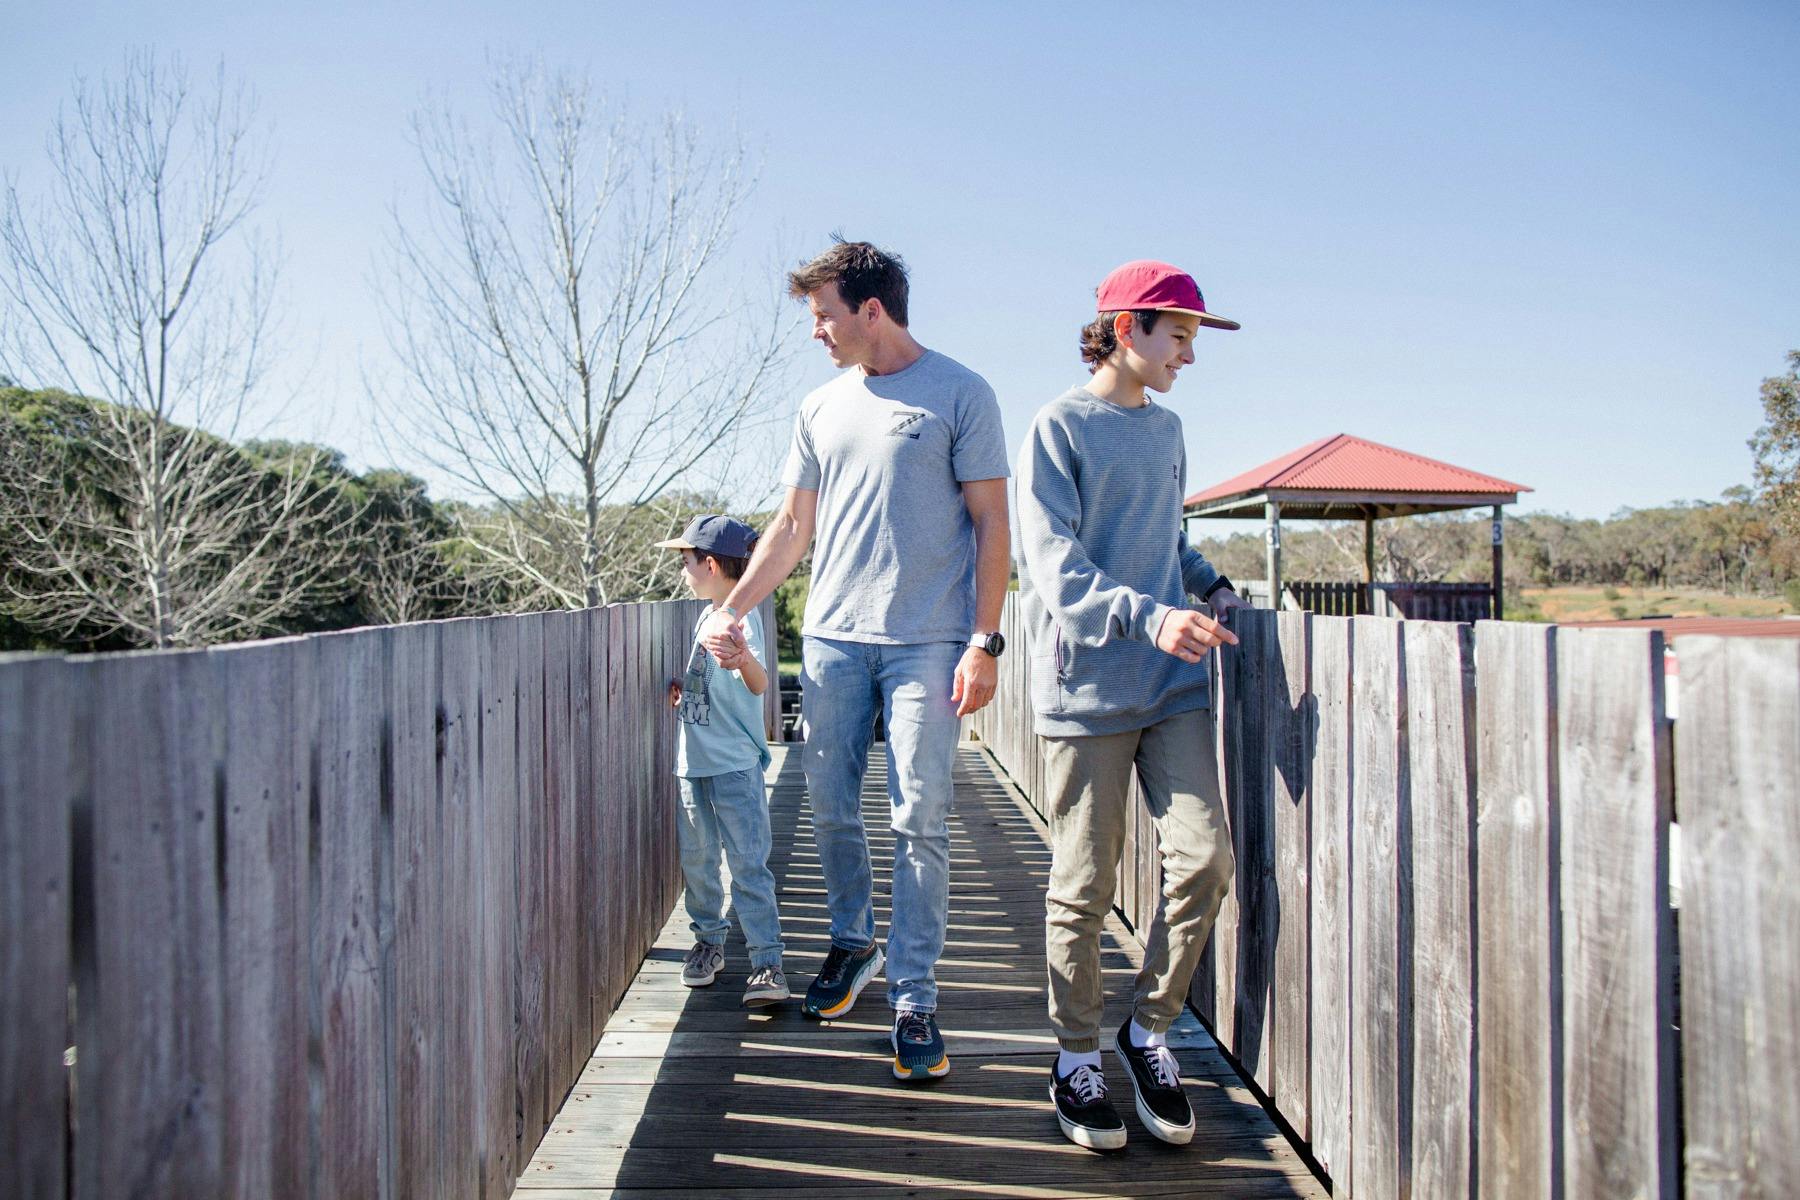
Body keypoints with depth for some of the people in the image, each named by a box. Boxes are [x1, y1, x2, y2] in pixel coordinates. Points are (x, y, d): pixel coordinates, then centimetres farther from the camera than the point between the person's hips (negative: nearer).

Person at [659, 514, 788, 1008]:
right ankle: (708, 941, 31)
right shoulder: (706, 617, 14)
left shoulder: (742, 618, -13)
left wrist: (745, 661, -52)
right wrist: (683, 685, 8)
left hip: (736, 766, -9)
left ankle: (767, 963, -5)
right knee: (697, 860, 15)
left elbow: (759, 684, -30)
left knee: (749, 865, -8)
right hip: (694, 763, 9)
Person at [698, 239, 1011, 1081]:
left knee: (919, 823, -4)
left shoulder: (959, 395, 0)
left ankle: (913, 1002, 5)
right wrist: (732, 609, 13)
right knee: (831, 810, 10)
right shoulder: (822, 410, 16)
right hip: (831, 638, 5)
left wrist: (984, 641, -9)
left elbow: (990, 523, -3)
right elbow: (794, 526, 20)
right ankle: (852, 940, 33)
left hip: (927, 642, -5)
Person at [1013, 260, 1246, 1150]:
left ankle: (1148, 1029, 18)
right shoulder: (1059, 427, -3)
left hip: (1173, 684, 6)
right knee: (1084, 887, 2)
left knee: (1204, 860, -3)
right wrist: (1151, 616, -26)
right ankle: (1076, 1058, 20)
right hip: (1087, 686, -5)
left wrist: (1213, 587, 10)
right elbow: (1054, 564, -13)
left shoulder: (1167, 430, 17)